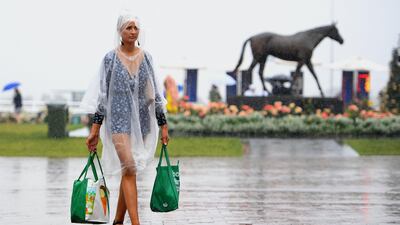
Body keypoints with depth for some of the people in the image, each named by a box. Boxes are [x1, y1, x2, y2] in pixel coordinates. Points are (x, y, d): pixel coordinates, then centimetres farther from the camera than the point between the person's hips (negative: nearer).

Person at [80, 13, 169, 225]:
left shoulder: (146, 57, 7)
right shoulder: (110, 58, -2)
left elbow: (155, 93, 10)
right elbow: (102, 94, -2)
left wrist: (163, 125, 8)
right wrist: (95, 129, -5)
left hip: (142, 120, 4)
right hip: (119, 120, -4)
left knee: (128, 171, 8)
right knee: (129, 169, -15)